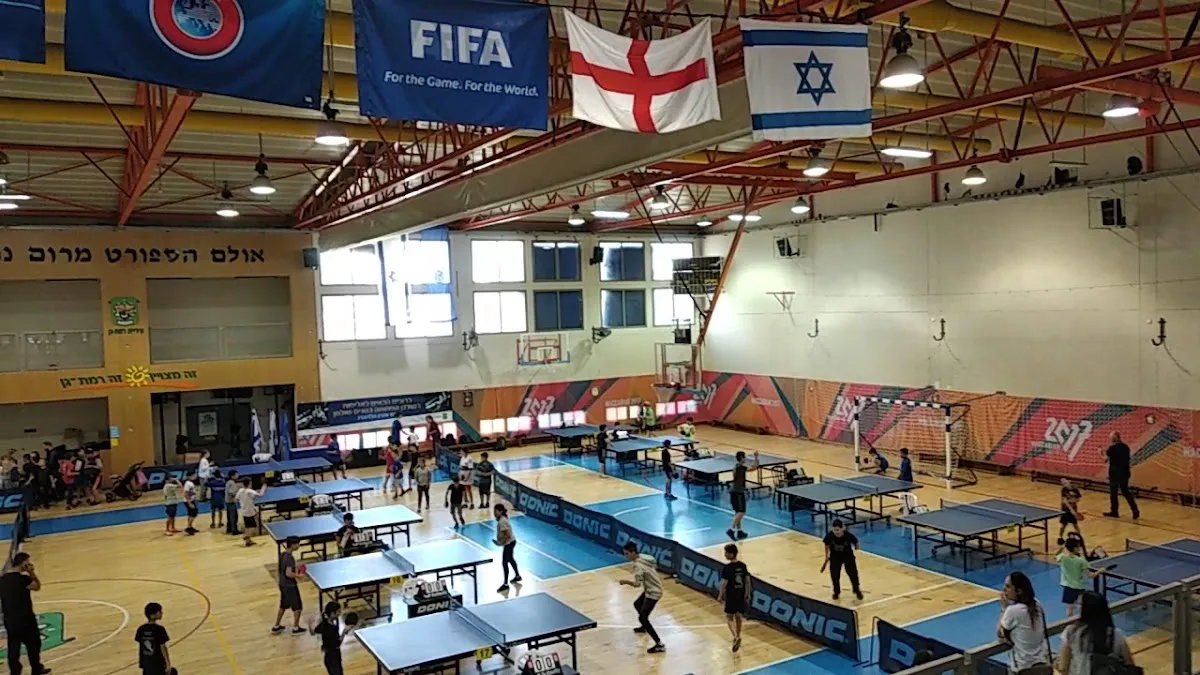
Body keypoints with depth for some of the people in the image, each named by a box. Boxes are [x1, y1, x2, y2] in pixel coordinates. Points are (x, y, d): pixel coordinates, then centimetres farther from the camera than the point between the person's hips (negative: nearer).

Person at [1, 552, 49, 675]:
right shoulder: (23, 578, -20)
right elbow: (37, 586, -3)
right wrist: (31, 572, -10)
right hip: (25, 618, -6)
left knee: (13, 648, 12)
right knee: (33, 644, 12)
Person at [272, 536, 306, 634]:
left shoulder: (282, 554, 2)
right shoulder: (290, 558, -26)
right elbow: (288, 573, -31)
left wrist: (295, 571, 11)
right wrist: (299, 576, -17)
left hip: (282, 584, 9)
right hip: (290, 586, -9)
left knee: (283, 606, 24)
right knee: (297, 606, 8)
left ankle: (276, 627, 34)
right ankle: (295, 628, 19)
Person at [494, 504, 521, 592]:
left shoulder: (502, 522, -27)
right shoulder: (502, 518, 3)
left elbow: (507, 535, -30)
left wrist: (501, 543, -22)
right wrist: (500, 541, 10)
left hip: (509, 543, -11)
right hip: (511, 542, 11)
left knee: (504, 563, -5)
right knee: (510, 559, 26)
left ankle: (505, 584, 1)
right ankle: (517, 576, 43)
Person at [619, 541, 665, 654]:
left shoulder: (637, 565, -26)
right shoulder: (645, 557, 1)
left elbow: (637, 584, -29)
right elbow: (655, 566, 15)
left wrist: (626, 581, -15)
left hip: (653, 593, -10)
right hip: (652, 589, 10)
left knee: (642, 618, -10)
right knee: (637, 604, 30)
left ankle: (659, 645, -11)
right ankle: (644, 627, 54)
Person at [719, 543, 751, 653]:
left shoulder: (727, 567, -19)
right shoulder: (743, 565, -1)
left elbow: (724, 583, -17)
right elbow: (747, 581, 4)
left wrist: (720, 595, -5)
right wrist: (747, 594, 13)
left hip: (731, 596, -5)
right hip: (741, 595, 5)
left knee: (729, 617, 9)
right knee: (738, 617, 19)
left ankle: (736, 637, -7)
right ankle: (738, 638, 30)